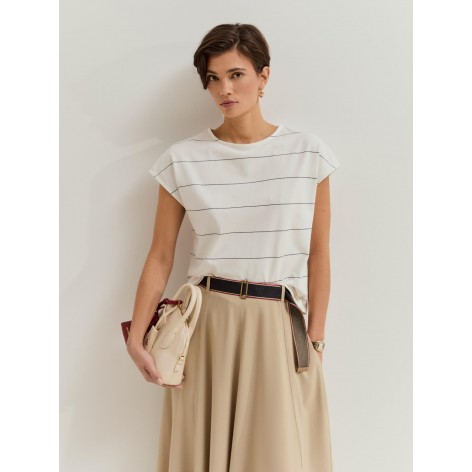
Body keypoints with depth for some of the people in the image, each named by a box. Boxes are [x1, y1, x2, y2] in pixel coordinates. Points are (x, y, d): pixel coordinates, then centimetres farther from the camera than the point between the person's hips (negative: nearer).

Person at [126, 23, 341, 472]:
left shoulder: (309, 154, -1)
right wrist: (135, 338, -3)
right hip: (207, 324, 0)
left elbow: (318, 254, 2)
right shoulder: (182, 160, -1)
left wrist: (315, 337, 0)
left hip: (281, 330, 0)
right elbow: (160, 257, 2)